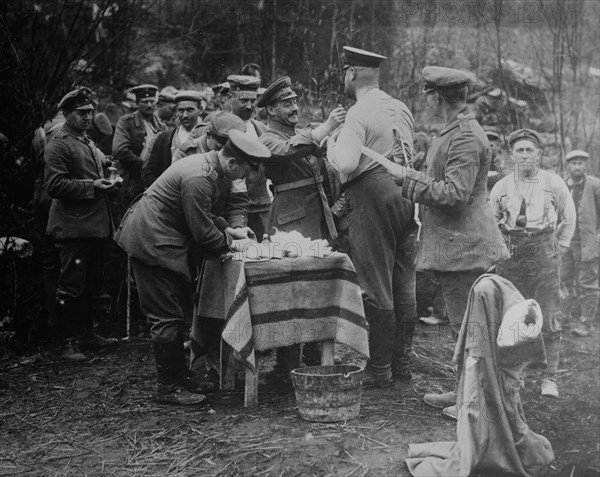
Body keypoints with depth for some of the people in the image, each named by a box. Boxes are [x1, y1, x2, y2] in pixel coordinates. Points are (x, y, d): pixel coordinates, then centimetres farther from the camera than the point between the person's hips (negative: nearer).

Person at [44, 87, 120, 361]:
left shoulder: (88, 143, 20)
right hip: (73, 227, -9)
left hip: (94, 225, 9)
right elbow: (55, 185, -17)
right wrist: (91, 186, -20)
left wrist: (107, 180, 11)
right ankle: (69, 343, 2)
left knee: (91, 285, 15)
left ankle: (86, 334, 26)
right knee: (71, 287, -5)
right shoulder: (59, 145, -8)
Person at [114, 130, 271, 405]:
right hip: (152, 241, -11)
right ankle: (168, 388, 2)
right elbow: (203, 234, -25)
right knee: (167, 317, -7)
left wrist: (235, 227, -4)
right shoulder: (198, 179, -29)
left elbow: (237, 197, 14)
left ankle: (178, 377, 27)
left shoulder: (217, 169, 1)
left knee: (177, 312, 16)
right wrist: (231, 243, -9)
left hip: (167, 239, 11)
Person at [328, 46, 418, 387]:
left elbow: (347, 164, -22)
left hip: (372, 197, -7)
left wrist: (331, 140, -4)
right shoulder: (401, 109, 14)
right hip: (405, 194, 8)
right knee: (403, 285, 12)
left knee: (376, 288, -2)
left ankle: (379, 370, 2)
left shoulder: (359, 113, -11)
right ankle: (402, 363, 21)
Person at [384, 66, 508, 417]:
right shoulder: (458, 131, 15)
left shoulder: (466, 137, -19)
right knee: (465, 325, 17)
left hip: (463, 246, -11)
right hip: (457, 242, 11)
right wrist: (412, 177, 13)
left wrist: (409, 177, -16)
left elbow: (454, 193, -25)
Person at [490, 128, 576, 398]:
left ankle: (549, 378, 3)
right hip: (510, 255, 2)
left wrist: (559, 250, 8)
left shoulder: (554, 184, 3)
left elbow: (568, 220, 13)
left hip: (544, 254, -2)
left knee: (548, 319, -4)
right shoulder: (501, 187, 7)